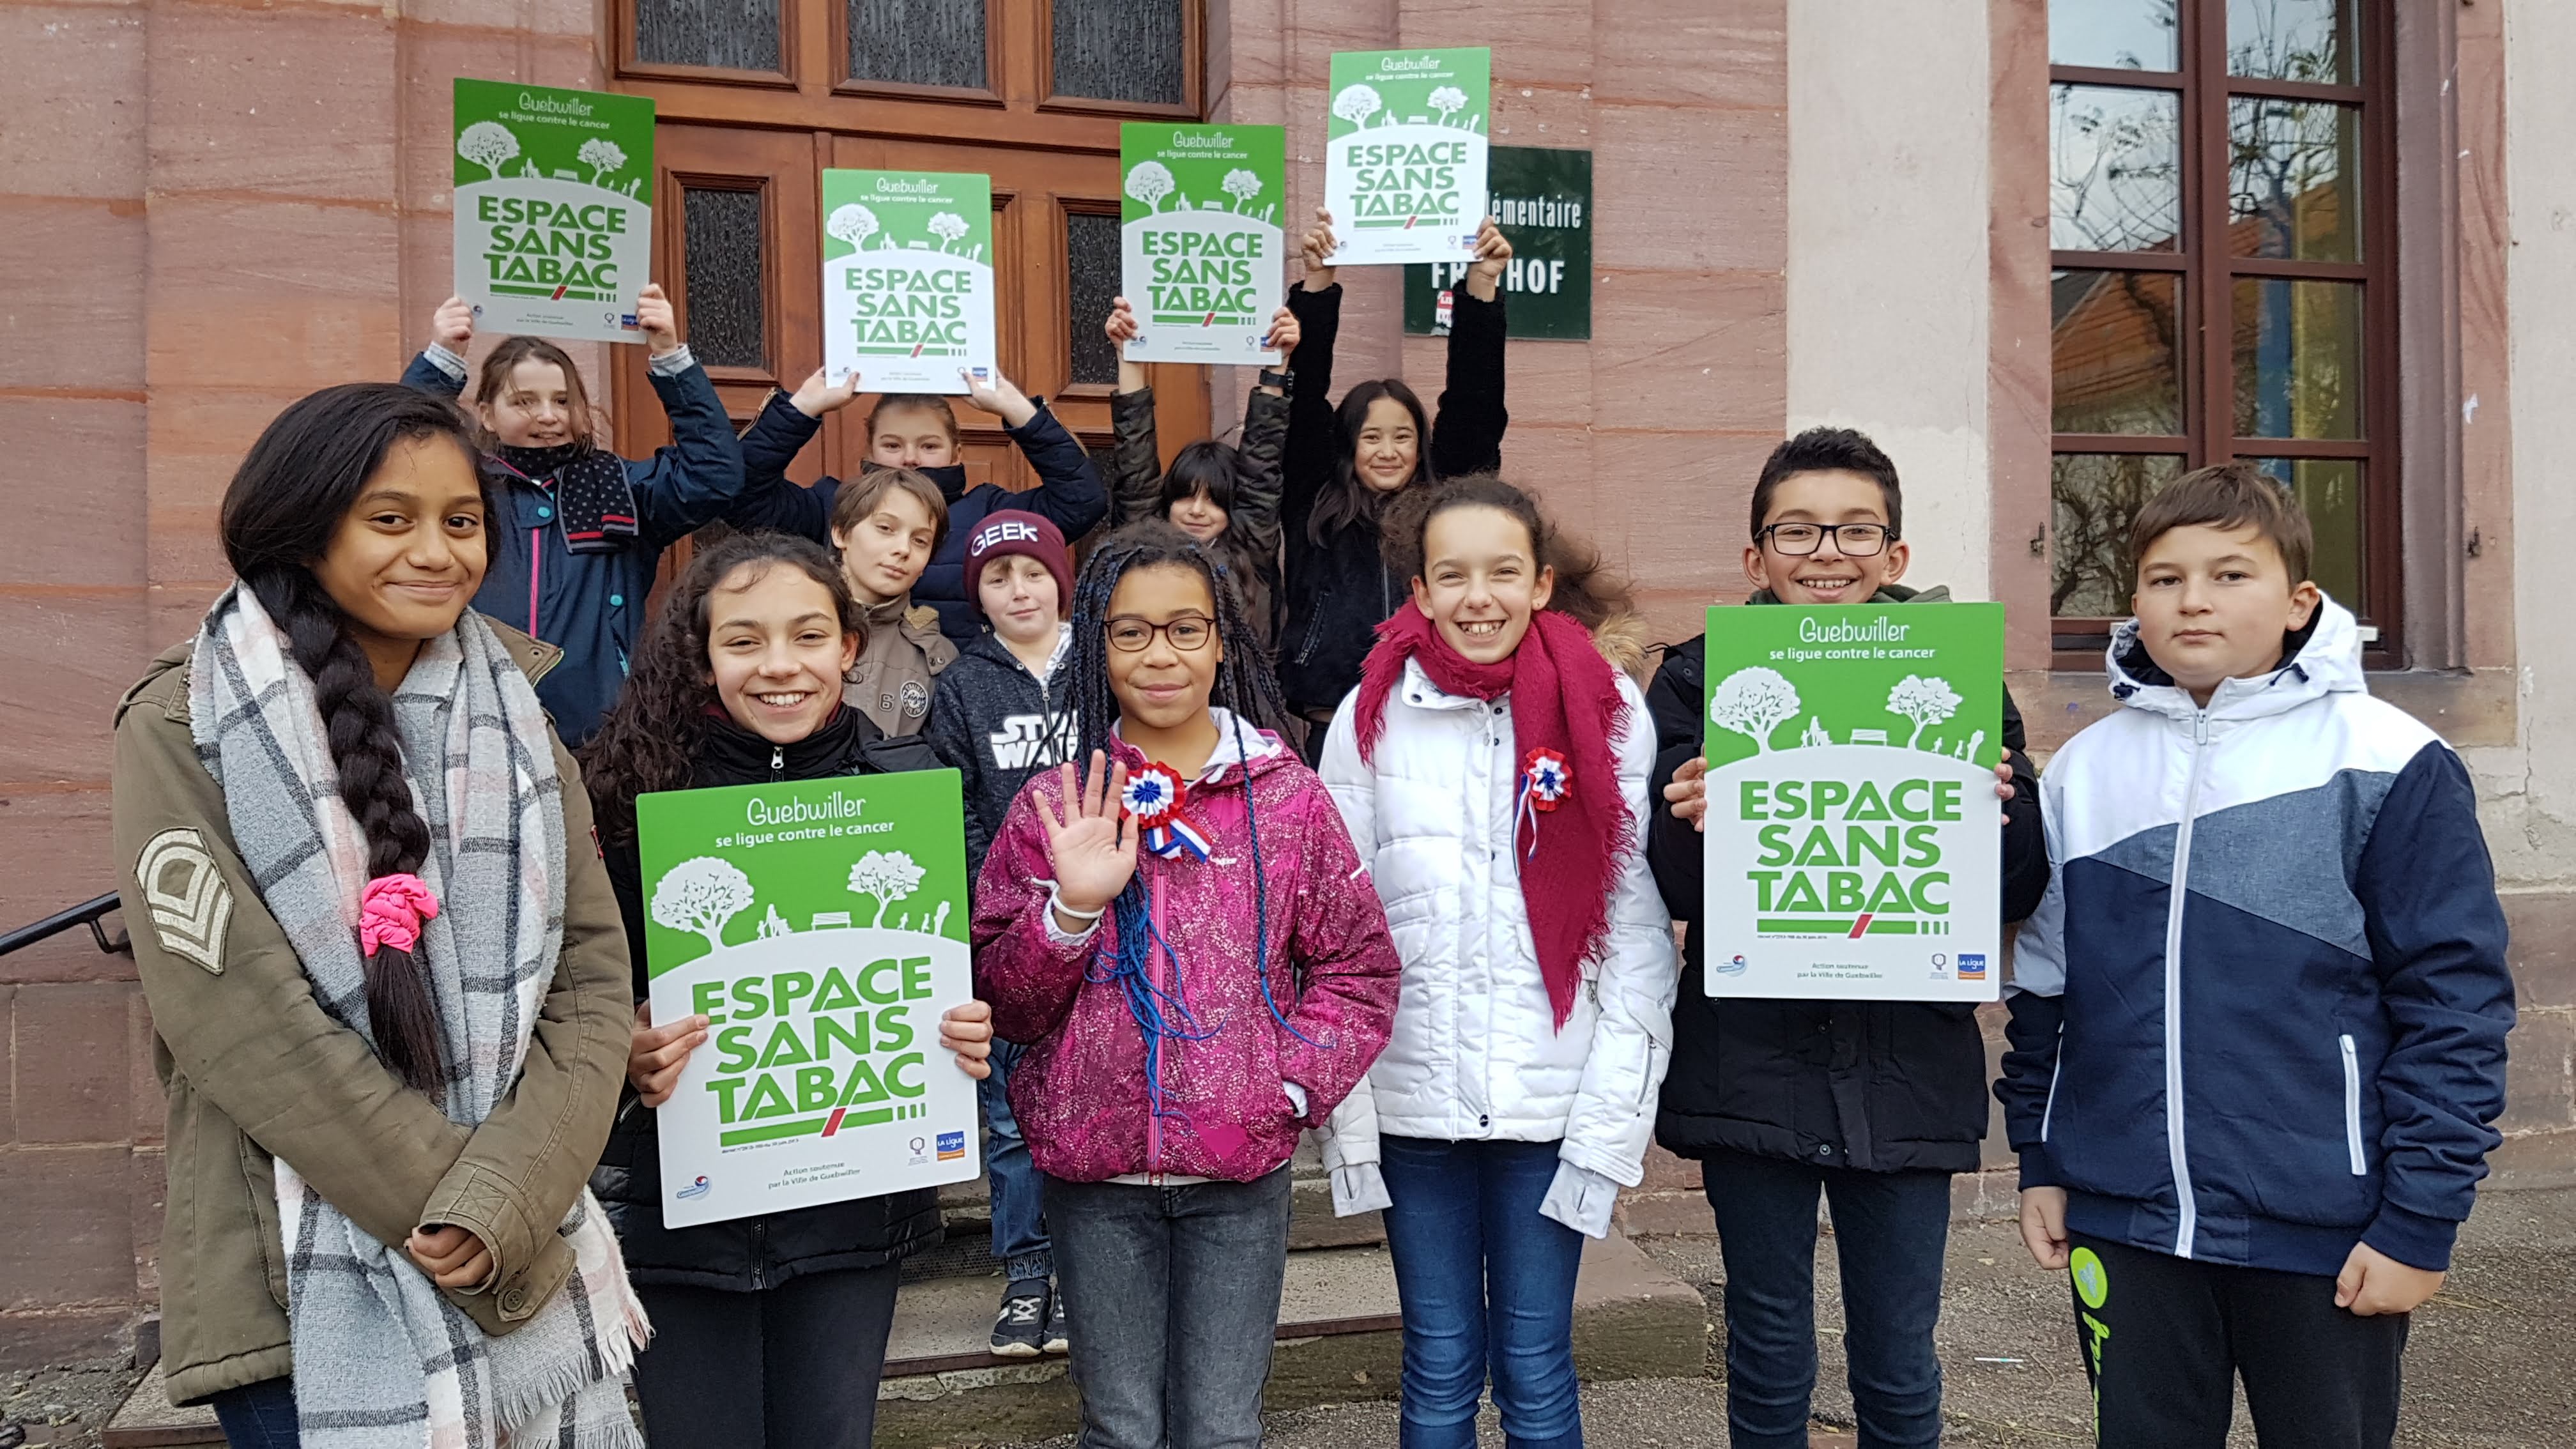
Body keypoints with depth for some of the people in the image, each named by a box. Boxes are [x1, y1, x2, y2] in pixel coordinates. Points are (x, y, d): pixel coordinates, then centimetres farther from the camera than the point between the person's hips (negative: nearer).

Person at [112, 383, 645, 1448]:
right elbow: (240, 1018, -13)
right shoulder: (185, 730, -6)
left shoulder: (513, 718, 5)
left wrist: (505, 1198, -14)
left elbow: (591, 977, 0)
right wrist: (449, 1200, -14)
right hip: (300, 1286, -4)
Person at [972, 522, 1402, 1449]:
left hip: (1241, 1169, 0)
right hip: (1094, 1169, 1)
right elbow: (1005, 1004, -1)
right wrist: (1072, 908, -17)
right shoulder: (1054, 807, 0)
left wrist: (1295, 1084, -8)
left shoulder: (1286, 797, -1)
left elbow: (1359, 966, 4)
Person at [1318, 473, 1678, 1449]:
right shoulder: (1373, 717, 0)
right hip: (1413, 1099, 1)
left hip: (1551, 1100, -1)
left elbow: (1639, 932, -3)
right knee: (1440, 1369, 12)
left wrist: (1611, 1114, -8)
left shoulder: (1610, 713, -2)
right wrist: (1346, 1116, -3)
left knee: (1536, 1369, 9)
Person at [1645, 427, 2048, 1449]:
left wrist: (1997, 815, -17)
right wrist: (1688, 829, -24)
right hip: (1753, 1069, -1)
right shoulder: (1698, 683, -1)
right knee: (1769, 1366, 12)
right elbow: (1662, 894, -4)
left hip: (1908, 1068, 1)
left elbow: (2021, 896, 3)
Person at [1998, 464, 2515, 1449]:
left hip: (2326, 1235, -3)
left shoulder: (2386, 763, -7)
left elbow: (2454, 1000, -8)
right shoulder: (2084, 769, 6)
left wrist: (2420, 1220, -10)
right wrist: (2040, 1162, 11)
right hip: (2124, 1220, 4)